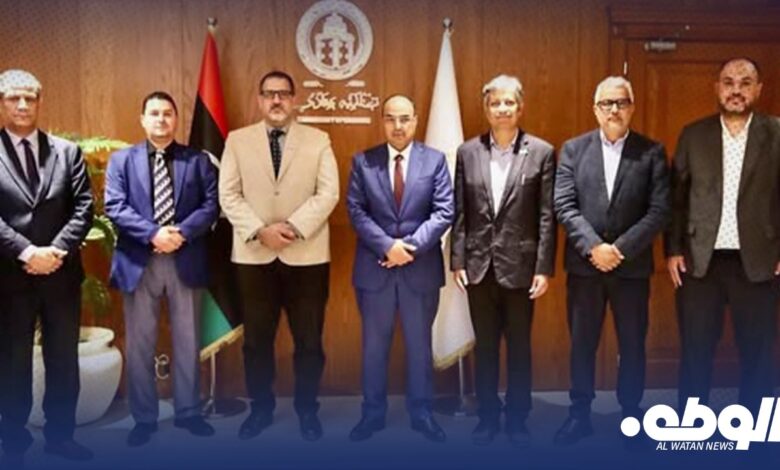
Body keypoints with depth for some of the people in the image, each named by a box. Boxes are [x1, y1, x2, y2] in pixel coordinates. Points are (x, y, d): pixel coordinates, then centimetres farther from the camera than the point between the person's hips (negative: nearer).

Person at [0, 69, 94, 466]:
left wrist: (57, 250, -13)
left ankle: (60, 434, 26)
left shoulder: (68, 151, 7)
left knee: (64, 358, 11)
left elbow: (83, 207, 0)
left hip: (61, 272, 2)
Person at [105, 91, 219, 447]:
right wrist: (153, 233, -18)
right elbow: (114, 207, -5)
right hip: (139, 261, 0)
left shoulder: (197, 160, 8)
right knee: (139, 344, 7)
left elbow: (211, 204, -2)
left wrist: (182, 232, -17)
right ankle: (144, 418, 20)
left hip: (186, 261, 1)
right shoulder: (121, 160, 7)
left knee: (188, 341, 9)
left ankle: (188, 412, 23)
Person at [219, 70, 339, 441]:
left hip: (306, 254, -1)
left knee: (309, 338, 6)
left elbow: (328, 193, -4)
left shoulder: (318, 140, 4)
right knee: (256, 338, 9)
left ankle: (307, 409, 22)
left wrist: (294, 227, -17)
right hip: (253, 255, 1)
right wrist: (259, 230, -14)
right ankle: (261, 408, 26)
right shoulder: (237, 140, 6)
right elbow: (229, 195, 0)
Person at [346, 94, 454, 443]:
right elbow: (356, 211, -5)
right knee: (374, 345, 11)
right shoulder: (362, 162, 2)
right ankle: (373, 413, 25)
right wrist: (387, 245, -17)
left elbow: (444, 211, -5)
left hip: (421, 268, 0)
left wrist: (411, 246, -16)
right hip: (374, 267, 0)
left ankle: (421, 413, 26)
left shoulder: (435, 160, 1)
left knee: (420, 344, 11)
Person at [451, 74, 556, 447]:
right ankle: (487, 417, 26)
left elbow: (547, 215, -4)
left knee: (519, 347, 10)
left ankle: (517, 419, 24)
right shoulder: (468, 152, 4)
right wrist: (457, 260, -1)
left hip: (520, 265, -2)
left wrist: (544, 268, -8)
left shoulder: (542, 152, -2)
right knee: (485, 346, 12)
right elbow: (460, 212, 4)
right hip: (479, 265, 2)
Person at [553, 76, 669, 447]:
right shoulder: (573, 149, 3)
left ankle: (631, 413, 27)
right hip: (584, 264, 1)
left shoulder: (652, 152, 0)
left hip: (633, 265, 0)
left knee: (632, 344, 10)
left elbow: (659, 210, -7)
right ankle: (580, 414, 23)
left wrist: (621, 249, -16)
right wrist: (593, 246, -16)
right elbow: (564, 206, -5)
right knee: (581, 343, 9)